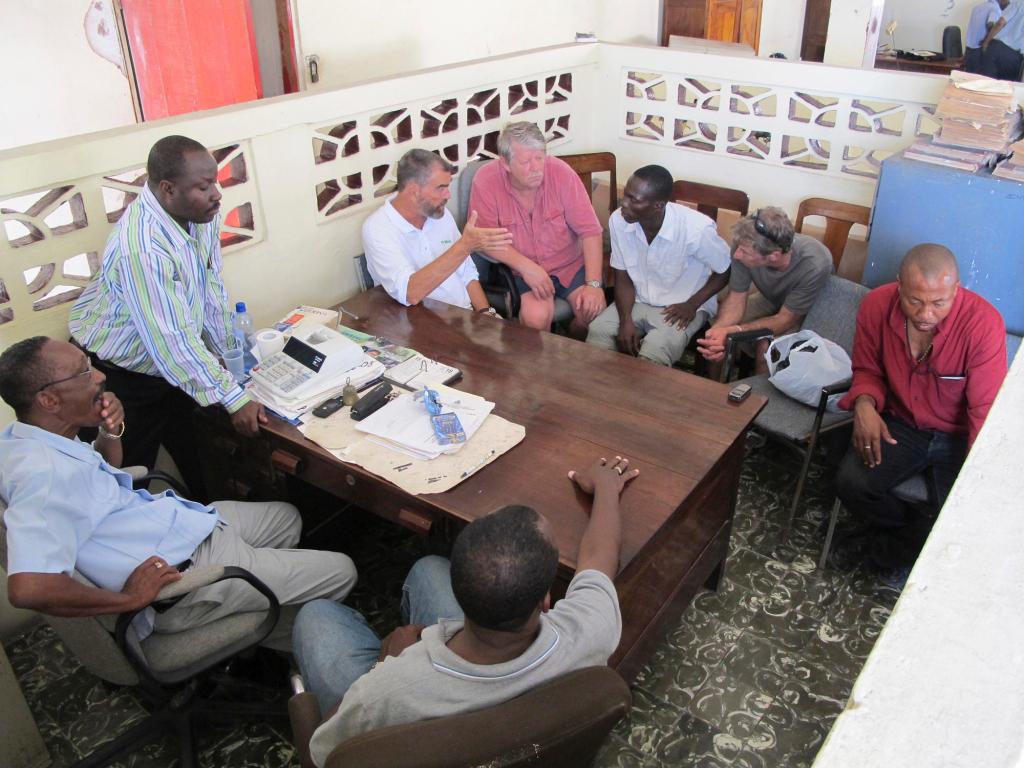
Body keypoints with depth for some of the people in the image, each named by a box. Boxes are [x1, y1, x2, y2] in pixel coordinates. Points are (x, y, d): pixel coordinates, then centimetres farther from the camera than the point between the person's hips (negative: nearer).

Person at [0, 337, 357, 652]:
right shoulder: (42, 472, -31)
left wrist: (111, 432, -2)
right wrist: (129, 598, -28)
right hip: (180, 572, -10)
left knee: (286, 517, 26)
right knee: (340, 571, -2)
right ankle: (278, 639, 26)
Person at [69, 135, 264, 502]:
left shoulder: (201, 212, -10)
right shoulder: (141, 248, -34)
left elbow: (211, 288, -1)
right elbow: (172, 340, -34)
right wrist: (234, 399, -32)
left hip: (172, 366, 7)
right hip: (121, 377, -7)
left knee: (197, 462, 18)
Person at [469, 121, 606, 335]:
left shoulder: (561, 172, -12)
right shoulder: (486, 181, -14)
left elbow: (589, 230, -11)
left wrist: (593, 283, -20)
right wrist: (526, 266, -25)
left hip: (570, 263, 2)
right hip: (522, 269, -2)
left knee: (594, 310, -18)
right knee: (536, 316, -28)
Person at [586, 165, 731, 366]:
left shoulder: (696, 229, -27)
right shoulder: (618, 220, -15)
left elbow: (726, 270, -9)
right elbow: (623, 277, -4)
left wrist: (692, 305, -17)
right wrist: (626, 320, -18)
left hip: (681, 306, -3)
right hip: (639, 301, 4)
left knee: (654, 351, -29)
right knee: (598, 331, -20)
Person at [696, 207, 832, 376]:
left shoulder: (815, 265, -38)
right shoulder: (746, 247, -30)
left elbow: (785, 319, -28)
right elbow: (736, 297, -18)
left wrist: (732, 331, -40)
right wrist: (717, 330, -39)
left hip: (806, 311, -4)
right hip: (770, 300, 4)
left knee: (767, 349, -27)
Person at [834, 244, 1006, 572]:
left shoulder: (984, 323, -24)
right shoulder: (876, 305, -14)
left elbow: (986, 410, -19)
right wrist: (864, 403, -21)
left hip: (957, 435, -3)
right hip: (900, 424, 3)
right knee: (850, 483, -21)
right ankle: (917, 531, 7)